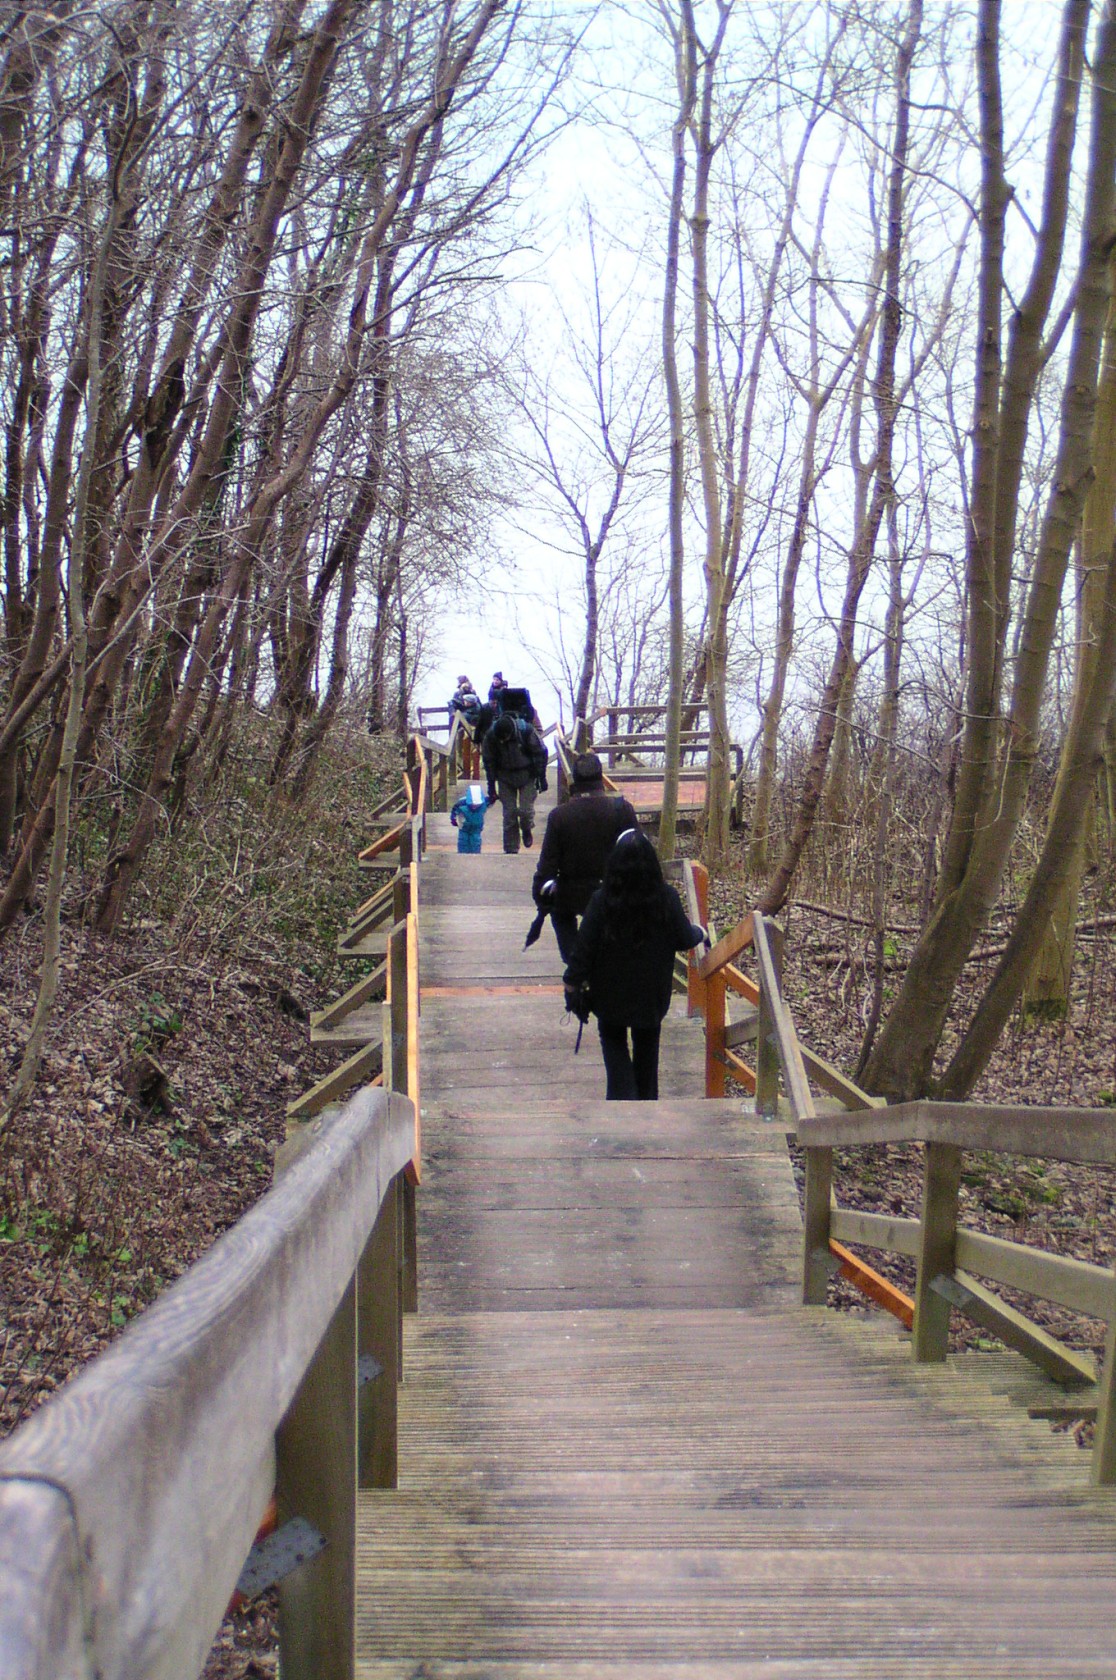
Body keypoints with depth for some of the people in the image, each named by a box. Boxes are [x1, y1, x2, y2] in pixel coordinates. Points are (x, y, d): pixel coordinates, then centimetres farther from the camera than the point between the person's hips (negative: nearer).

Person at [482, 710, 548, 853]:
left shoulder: (526, 731, -24)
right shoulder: (490, 736, -18)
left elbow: (541, 753, -10)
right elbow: (489, 761, -3)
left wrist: (541, 778, -6)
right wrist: (491, 787, 0)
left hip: (527, 775, -1)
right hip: (505, 777, 1)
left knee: (526, 809, -10)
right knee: (509, 813, -1)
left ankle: (527, 829, 25)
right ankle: (511, 850, 9)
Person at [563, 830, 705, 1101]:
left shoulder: (602, 900, -20)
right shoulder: (666, 898, -17)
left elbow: (584, 947, -15)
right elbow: (684, 939, -4)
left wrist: (573, 984, -1)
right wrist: (699, 933, 20)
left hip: (611, 992, -1)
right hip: (651, 994, 1)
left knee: (613, 1039, 20)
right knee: (647, 1044, 22)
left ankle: (622, 1094, 4)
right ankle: (646, 1098, 32)